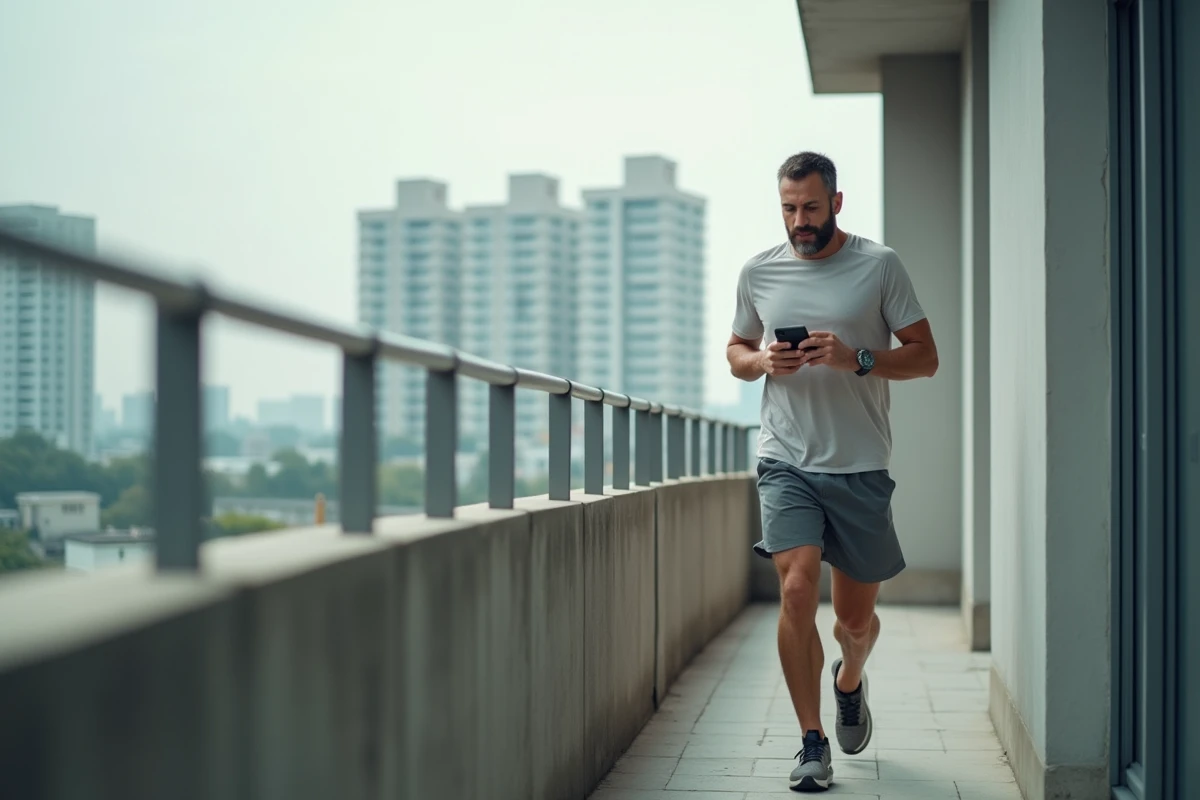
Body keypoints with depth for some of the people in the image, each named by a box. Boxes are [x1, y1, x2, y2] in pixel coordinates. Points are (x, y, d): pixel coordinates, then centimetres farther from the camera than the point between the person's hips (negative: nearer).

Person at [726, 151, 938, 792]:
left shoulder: (879, 266, 0)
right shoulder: (758, 272, 7)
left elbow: (925, 357, 0)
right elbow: (736, 351, 20)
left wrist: (856, 358, -17)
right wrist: (764, 362, -4)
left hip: (860, 467, -1)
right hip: (786, 462, 1)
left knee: (856, 616, 9)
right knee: (797, 589, -17)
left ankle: (850, 681, 45)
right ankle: (812, 744, -6)